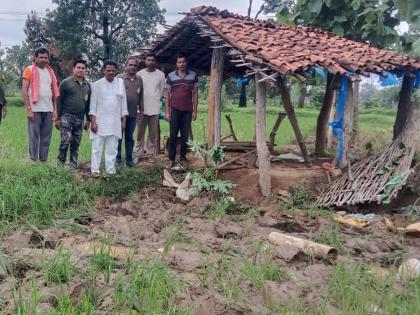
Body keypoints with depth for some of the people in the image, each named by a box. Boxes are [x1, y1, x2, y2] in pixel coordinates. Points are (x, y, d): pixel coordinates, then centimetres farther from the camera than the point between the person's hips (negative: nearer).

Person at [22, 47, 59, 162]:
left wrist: (55, 109, 8)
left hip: (48, 110, 5)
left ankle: (43, 160, 12)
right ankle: (33, 160, 6)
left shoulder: (50, 71, 14)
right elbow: (24, 90, -5)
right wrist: (28, 109, -12)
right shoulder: (29, 70, 0)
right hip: (35, 110, -5)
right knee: (34, 137, -1)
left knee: (46, 138, 6)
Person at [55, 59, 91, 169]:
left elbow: (88, 103, 19)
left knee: (76, 144, 7)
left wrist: (88, 119, 16)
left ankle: (73, 166, 15)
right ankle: (60, 163, 3)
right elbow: (59, 101, -2)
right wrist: (57, 118, -6)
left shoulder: (88, 85, 13)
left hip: (80, 118, 5)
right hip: (66, 116, -4)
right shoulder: (66, 82, -1)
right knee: (65, 141, -12)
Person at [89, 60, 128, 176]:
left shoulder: (120, 83, 4)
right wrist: (93, 121, -8)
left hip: (115, 122, 2)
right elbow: (93, 104, -2)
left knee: (112, 148, 7)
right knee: (97, 147, 1)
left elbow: (123, 102, 7)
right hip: (100, 121, -2)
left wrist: (123, 120, 3)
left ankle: (110, 170, 15)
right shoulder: (97, 84, -1)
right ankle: (95, 170, 8)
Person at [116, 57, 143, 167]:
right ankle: (117, 158, 13)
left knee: (129, 137, 10)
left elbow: (141, 96, 13)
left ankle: (129, 159, 17)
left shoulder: (139, 80, 10)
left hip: (133, 114, 3)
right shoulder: (119, 78, -2)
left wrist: (141, 110, 9)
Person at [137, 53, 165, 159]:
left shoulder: (161, 74, 4)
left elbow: (162, 90, 9)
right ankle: (139, 154, 10)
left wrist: (156, 100, 6)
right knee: (140, 133, 3)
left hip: (155, 108, 0)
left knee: (153, 134, 4)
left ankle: (150, 154, 11)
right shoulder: (139, 74, 4)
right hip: (141, 108, 0)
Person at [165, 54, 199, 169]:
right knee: (173, 135, 1)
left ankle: (183, 158, 14)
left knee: (185, 136, 5)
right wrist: (167, 111, -2)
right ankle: (171, 159, 7)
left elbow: (195, 94, 7)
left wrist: (195, 111, 2)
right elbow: (167, 95, 4)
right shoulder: (171, 76, 3)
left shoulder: (193, 75, 5)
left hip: (187, 111, 1)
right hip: (174, 110, 0)